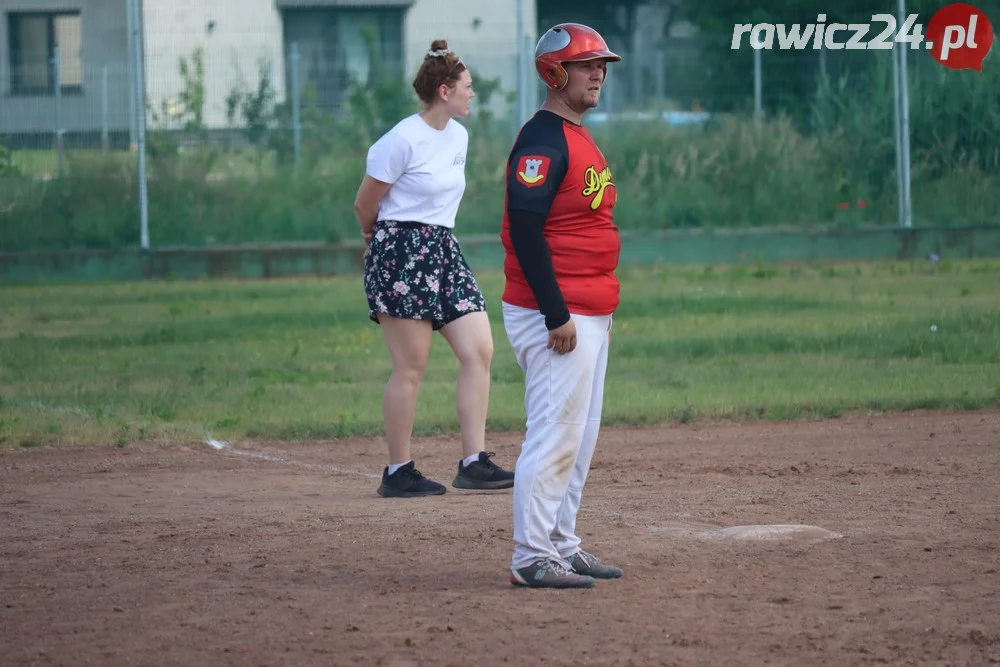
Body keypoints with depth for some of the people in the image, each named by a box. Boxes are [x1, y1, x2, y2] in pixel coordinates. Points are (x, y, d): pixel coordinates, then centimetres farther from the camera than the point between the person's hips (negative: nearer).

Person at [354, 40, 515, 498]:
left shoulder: (458, 136, 11)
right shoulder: (403, 140, -13)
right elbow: (364, 205, -5)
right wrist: (384, 246, 10)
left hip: (444, 252, 8)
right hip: (402, 255, -8)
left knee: (479, 351, -2)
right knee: (411, 367, -4)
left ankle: (473, 463, 0)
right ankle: (398, 472, 5)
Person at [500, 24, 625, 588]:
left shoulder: (581, 138, 17)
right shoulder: (543, 140, -14)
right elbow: (525, 230, -20)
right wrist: (557, 315, -23)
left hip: (589, 316, 10)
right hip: (555, 315, -10)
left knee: (581, 437, 13)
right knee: (555, 436, -10)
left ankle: (561, 545, 19)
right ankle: (532, 558, -7)